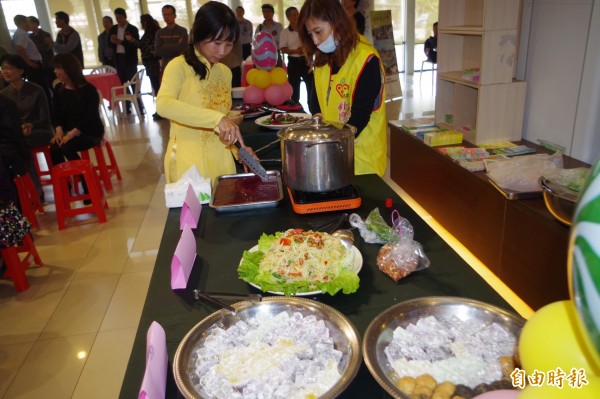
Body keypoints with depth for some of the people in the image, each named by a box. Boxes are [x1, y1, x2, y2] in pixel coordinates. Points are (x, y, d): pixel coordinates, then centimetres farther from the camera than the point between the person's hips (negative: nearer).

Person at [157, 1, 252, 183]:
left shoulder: (225, 72, 9)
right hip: (189, 163, -6)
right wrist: (217, 118, -38)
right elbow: (163, 105, -29)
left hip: (221, 160, 6)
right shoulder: (180, 66, -11)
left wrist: (239, 147, 1)